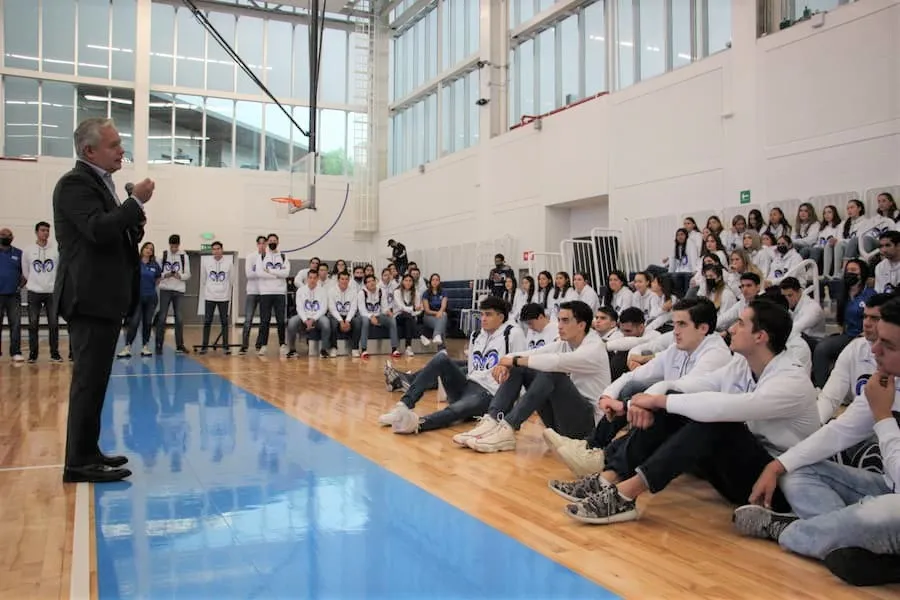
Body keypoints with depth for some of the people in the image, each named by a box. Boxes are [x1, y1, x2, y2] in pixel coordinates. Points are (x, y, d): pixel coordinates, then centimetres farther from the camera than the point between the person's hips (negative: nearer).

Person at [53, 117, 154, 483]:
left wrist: (134, 226, 3)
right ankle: (79, 462, 0)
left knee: (95, 380, 14)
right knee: (89, 380, -7)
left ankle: (87, 452, 23)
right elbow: (98, 230, -26)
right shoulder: (75, 183, -11)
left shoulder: (100, 183, 19)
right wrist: (136, 202, -17)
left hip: (106, 298, 10)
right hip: (90, 299, -10)